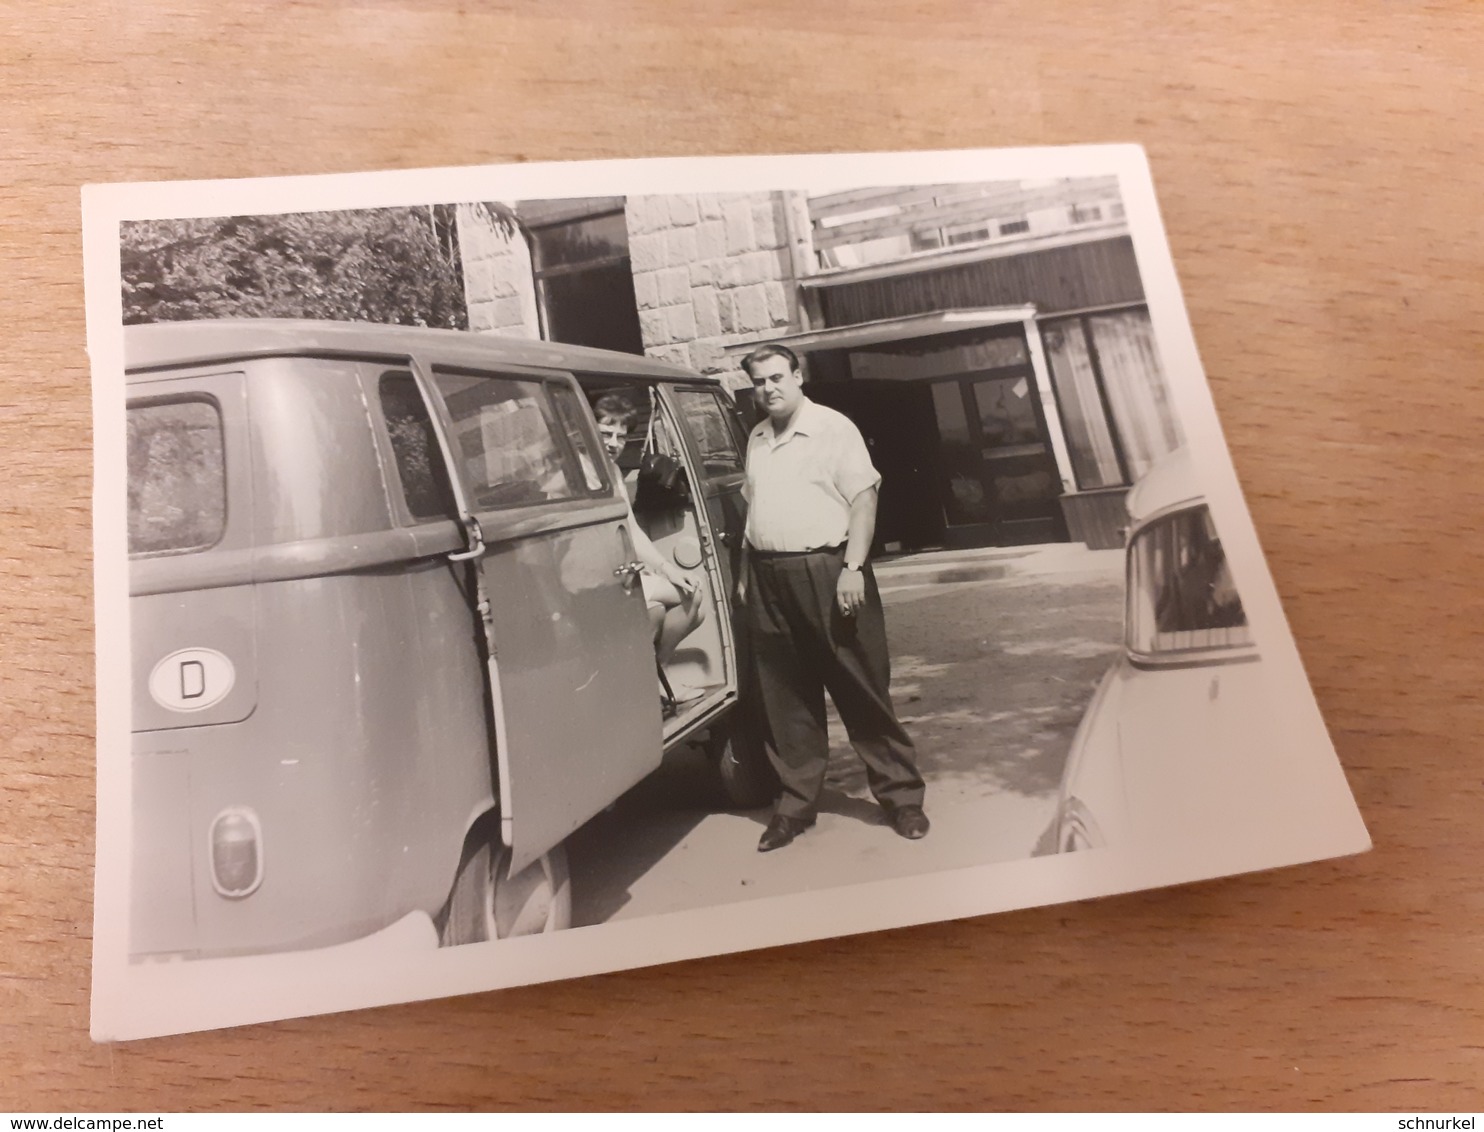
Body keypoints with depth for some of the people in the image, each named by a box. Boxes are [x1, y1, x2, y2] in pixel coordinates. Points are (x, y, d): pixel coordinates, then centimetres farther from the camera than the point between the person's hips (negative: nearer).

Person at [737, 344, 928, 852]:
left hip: (826, 571, -6)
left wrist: (852, 568, -18)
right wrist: (745, 573, 16)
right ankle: (796, 805, 21)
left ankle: (901, 796, 14)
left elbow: (863, 499, -10)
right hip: (769, 580, 6)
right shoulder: (755, 439, 15)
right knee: (785, 701, 10)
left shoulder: (833, 427, -4)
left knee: (863, 693, 1)